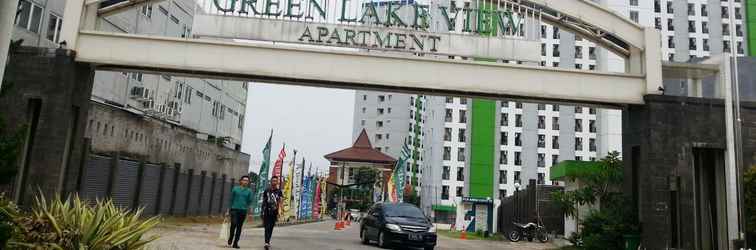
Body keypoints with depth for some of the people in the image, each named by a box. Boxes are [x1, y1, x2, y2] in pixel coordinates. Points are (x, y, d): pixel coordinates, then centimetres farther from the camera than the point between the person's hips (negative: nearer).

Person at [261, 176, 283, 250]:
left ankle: (268, 242, 21)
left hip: (274, 213, 0)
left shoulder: (279, 192, 2)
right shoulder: (266, 191, 5)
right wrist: (262, 212, 9)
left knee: (271, 228, 8)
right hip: (266, 212, 0)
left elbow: (279, 203, -6)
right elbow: (263, 202, 10)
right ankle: (267, 242, -16)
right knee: (267, 227, -9)